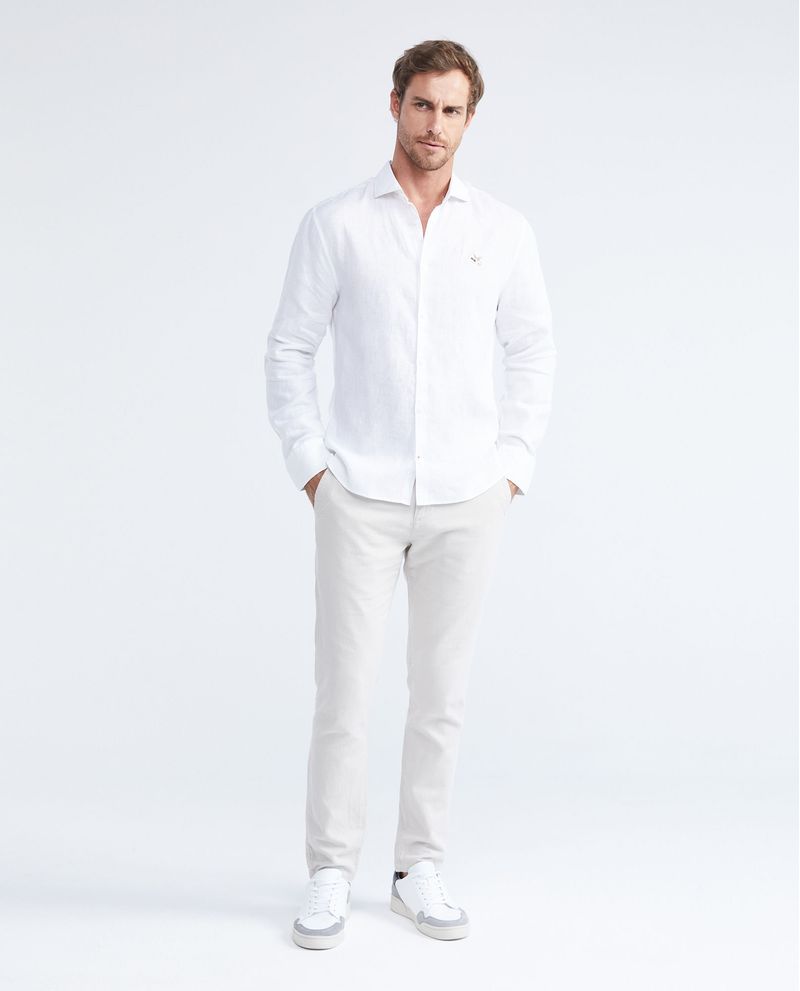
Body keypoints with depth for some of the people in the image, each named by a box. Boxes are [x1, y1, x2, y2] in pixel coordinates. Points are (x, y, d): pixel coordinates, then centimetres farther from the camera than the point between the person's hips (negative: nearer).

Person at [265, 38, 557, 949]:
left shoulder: (503, 229, 4)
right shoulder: (334, 224, -1)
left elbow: (533, 352, 11)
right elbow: (289, 351, 3)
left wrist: (512, 466, 3)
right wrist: (309, 466, -4)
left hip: (465, 500, 2)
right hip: (359, 497, -1)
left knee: (441, 691, 8)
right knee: (342, 688, 0)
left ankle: (420, 872, 21)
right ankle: (329, 874, 14)